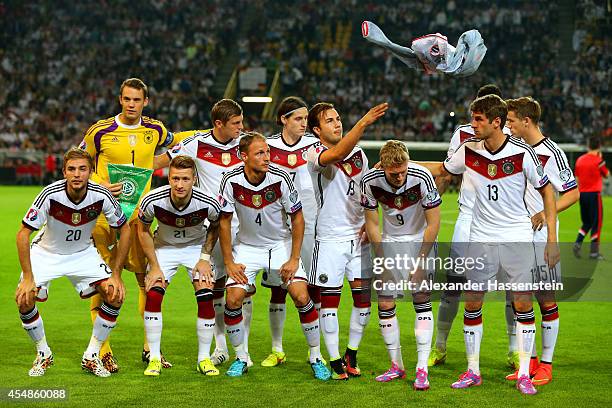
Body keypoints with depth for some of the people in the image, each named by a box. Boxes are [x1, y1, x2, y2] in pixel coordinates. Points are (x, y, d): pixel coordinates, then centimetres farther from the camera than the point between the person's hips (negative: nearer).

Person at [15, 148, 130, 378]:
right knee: (24, 298, -21)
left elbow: (124, 230, -8)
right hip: (46, 253, -2)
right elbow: (23, 234, -22)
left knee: (115, 295, -15)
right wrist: (28, 278, -26)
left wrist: (116, 275, -11)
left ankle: (91, 356, 2)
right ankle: (43, 355, 4)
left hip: (83, 253, 2)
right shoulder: (50, 195, -29)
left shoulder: (101, 196, -23)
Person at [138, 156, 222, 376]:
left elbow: (216, 226, -3)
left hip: (197, 247, 0)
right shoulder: (152, 201, -28)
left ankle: (204, 358, 0)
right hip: (164, 248, 0)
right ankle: (154, 358, -6)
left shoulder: (208, 203, -27)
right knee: (152, 296, -18)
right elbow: (143, 231, -8)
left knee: (206, 298, -15)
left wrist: (205, 258, -8)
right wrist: (154, 266, -11)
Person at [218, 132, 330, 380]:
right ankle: (240, 359, 8)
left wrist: (294, 259, -11)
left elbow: (297, 218, -9)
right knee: (233, 299, -13)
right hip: (247, 246, 1)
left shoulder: (280, 179, -20)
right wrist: (229, 262, -8)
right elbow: (224, 221, -6)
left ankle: (316, 358, 3)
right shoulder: (231, 181, -19)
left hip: (281, 245, -1)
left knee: (301, 297, -14)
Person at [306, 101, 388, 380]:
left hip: (358, 235, 5)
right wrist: (364, 122, -41)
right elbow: (338, 154, -32)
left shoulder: (358, 153, 10)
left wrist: (369, 221, 6)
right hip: (330, 239, -5)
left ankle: (351, 355, 20)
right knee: (329, 299, 0)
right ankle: (334, 360, 11)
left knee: (363, 295, 4)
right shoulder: (314, 155, -9)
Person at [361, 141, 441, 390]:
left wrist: (421, 261, -17)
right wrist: (382, 259, -10)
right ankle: (396, 366, 12)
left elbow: (433, 223, -17)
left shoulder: (421, 177, -26)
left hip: (420, 240, -2)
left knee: (422, 301, -10)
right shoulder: (370, 181, -20)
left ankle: (422, 368, -9)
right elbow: (371, 223, -6)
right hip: (389, 241, 2)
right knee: (384, 304, -1)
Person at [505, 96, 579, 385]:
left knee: (546, 299, 1)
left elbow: (573, 193, -11)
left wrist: (545, 213, -21)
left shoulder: (552, 153, -11)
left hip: (541, 239, -6)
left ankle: (546, 365, 9)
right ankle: (529, 359, 19)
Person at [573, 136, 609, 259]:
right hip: (594, 194, -6)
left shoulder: (580, 160, 7)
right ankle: (594, 252, 1)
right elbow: (607, 175, 4)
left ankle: (578, 243, -2)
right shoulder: (598, 160, -10)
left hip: (582, 194, 6)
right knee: (596, 223, 2)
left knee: (586, 223, 18)